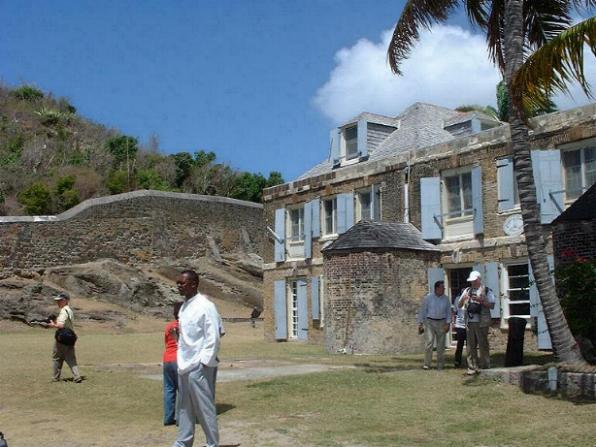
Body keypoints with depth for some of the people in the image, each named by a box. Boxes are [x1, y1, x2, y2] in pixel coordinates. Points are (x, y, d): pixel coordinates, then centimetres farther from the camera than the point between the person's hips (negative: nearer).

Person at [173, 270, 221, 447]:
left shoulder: (205, 306, -13)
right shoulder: (184, 307, 11)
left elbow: (213, 338, -15)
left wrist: (204, 363, -17)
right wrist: (181, 361, 14)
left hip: (199, 367, -8)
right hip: (184, 366, 8)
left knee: (205, 409, 0)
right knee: (184, 409, 15)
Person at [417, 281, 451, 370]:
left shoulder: (446, 299, 5)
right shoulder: (428, 298, -2)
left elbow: (448, 312, 9)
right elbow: (422, 311, 2)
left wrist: (448, 323, -1)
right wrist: (420, 323, 0)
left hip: (441, 323, 3)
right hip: (429, 322, -3)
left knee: (441, 345, 6)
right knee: (429, 342, -11)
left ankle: (440, 365, 15)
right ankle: (427, 364, -6)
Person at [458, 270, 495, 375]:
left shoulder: (486, 291, 4)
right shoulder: (467, 291, 17)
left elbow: (492, 305, -3)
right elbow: (459, 305, 16)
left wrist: (481, 300, -15)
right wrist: (463, 299, -5)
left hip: (481, 322, -4)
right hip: (469, 322, 4)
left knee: (483, 345, -3)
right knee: (470, 346, 4)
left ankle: (485, 367, 3)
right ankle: (472, 367, 8)